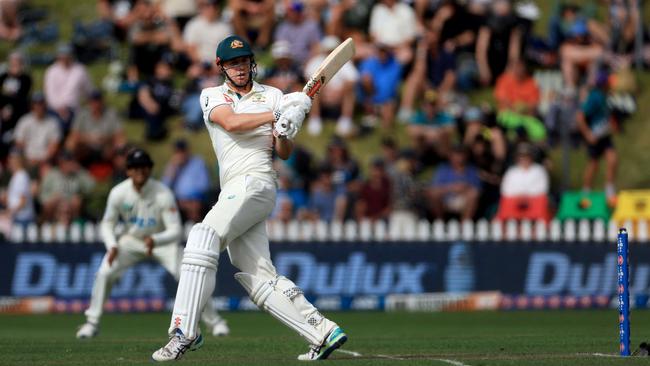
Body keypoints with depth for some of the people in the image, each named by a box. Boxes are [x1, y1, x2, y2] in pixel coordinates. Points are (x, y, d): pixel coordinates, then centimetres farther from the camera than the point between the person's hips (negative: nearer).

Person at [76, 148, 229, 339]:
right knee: (104, 273, -16)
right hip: (132, 240, 2)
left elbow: (176, 230, -29)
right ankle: (92, 322, 1)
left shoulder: (163, 194, -28)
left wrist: (155, 240, -49)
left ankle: (214, 321, -2)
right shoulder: (118, 193, -21)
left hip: (162, 240, -2)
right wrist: (112, 246, -26)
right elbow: (107, 223, -7)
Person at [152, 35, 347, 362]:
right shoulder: (212, 96, 17)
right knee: (259, 278, -1)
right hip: (234, 193, 5)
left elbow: (284, 154, 9)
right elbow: (231, 123, -5)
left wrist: (284, 133, -12)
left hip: (255, 183, -5)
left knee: (203, 236, -24)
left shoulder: (272, 96, 13)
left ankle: (184, 330, -31)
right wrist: (277, 115, -12)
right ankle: (322, 332, 0)